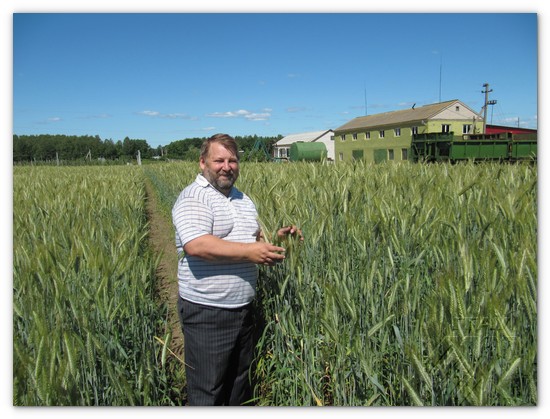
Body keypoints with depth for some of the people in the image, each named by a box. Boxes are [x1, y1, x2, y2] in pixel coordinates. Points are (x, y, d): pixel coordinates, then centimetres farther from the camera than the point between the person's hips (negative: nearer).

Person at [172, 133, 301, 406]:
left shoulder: (244, 200, 13)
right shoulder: (194, 198, -14)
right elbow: (195, 245, -28)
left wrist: (277, 238, 3)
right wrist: (248, 252, -28)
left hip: (243, 307, 8)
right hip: (207, 311, -8)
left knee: (240, 378, 23)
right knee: (208, 389, 7)